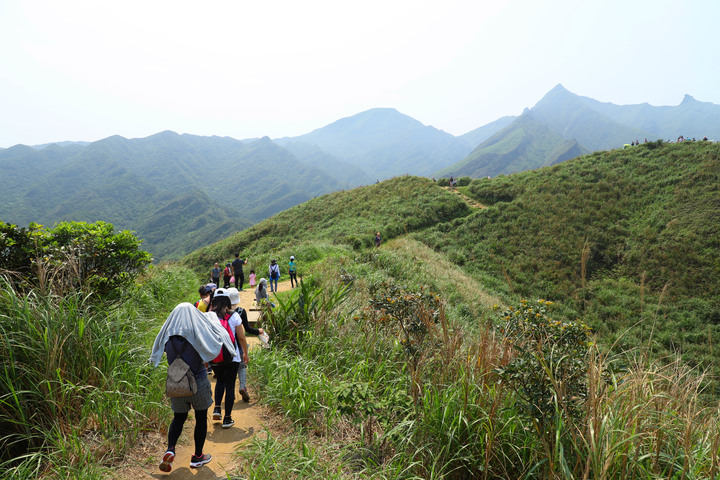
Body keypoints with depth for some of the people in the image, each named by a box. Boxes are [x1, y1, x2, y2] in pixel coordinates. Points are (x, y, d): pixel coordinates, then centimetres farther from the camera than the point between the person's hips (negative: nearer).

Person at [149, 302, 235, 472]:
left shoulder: (168, 335, -6)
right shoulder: (199, 331, -16)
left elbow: (155, 357, 7)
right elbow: (217, 341, -2)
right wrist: (212, 318, 10)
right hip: (198, 382, -3)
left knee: (178, 418, 19)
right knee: (201, 418, 14)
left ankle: (170, 449, -3)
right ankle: (198, 457, 23)